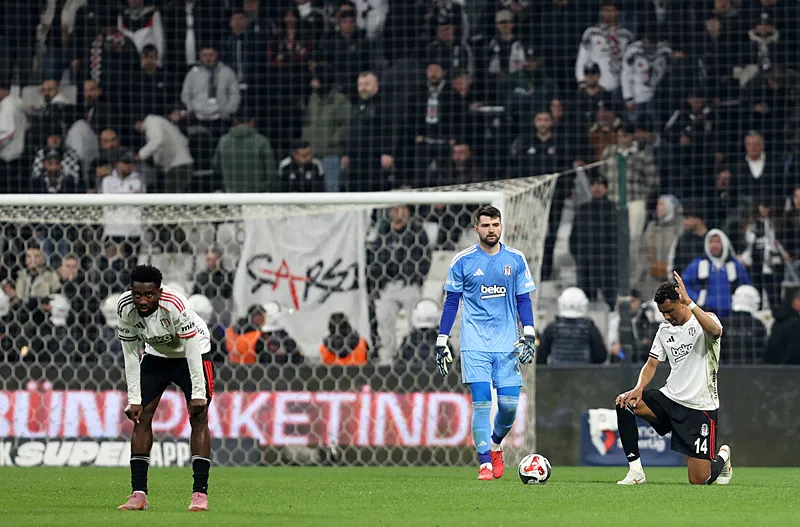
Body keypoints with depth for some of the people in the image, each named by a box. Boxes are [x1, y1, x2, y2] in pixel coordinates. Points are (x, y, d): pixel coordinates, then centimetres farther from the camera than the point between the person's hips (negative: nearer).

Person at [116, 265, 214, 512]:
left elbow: (192, 349, -29)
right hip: (156, 355, 4)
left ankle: (200, 493, -16)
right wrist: (134, 399, -13)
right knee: (141, 416, -6)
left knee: (199, 417, -15)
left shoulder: (174, 305, -35)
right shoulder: (125, 308, -22)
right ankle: (138, 493, -4)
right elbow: (131, 355, -11)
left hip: (191, 352, -4)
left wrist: (198, 394, -30)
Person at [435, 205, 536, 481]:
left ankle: (495, 444, 27)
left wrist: (529, 335, -1)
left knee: (509, 403, -2)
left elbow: (523, 299, 10)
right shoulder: (462, 261, 1)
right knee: (481, 401, -11)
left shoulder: (515, 259, 5)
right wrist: (441, 342, 3)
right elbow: (451, 302, 6)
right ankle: (485, 462, -5)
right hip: (475, 344, -2)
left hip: (507, 344, 2)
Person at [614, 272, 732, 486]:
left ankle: (723, 457, 29)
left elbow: (715, 331, -32)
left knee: (699, 480, -8)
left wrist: (689, 302, -37)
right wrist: (639, 388, -10)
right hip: (670, 398, 6)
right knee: (624, 403, -21)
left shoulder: (705, 319, -8)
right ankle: (636, 472, -16)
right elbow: (652, 364, 10)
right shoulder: (665, 329, 10)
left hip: (700, 408, -6)